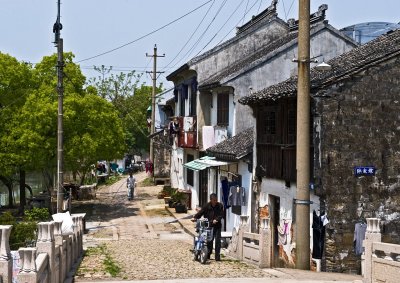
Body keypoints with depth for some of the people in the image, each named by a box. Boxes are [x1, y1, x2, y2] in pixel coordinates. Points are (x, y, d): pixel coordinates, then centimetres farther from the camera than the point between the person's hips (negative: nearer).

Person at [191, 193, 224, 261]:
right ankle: (207, 255, 19)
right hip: (208, 226, 0)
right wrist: (195, 217, -19)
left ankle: (217, 256, -1)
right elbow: (200, 212, -3)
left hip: (217, 226, 0)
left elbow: (221, 215, -6)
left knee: (217, 241, -6)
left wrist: (216, 219, -23)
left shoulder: (220, 206, 2)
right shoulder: (207, 206, 1)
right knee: (209, 241, 4)